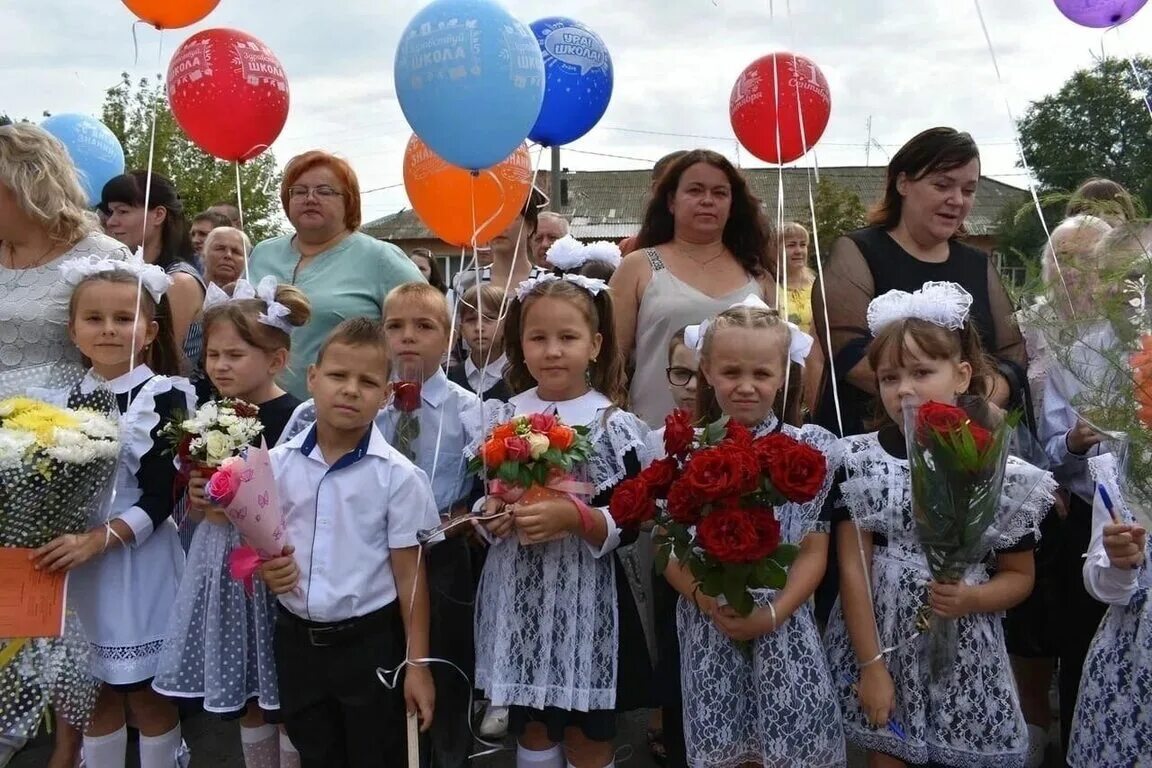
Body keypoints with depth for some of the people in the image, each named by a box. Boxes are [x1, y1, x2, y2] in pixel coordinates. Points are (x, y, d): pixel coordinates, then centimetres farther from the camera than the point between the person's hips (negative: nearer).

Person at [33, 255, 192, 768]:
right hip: (77, 560, 4)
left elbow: (159, 497, -13)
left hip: (138, 558, -4)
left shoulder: (161, 396, -8)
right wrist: (64, 543, -4)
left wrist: (96, 541, -21)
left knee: (146, 692, 7)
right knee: (96, 693, 15)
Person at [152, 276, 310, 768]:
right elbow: (196, 506, 18)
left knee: (286, 695, 5)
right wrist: (197, 500, -3)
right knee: (245, 697, 18)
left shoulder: (293, 418, -14)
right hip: (224, 564, 7)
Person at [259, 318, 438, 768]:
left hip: (369, 642, -3)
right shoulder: (279, 463, -3)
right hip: (296, 639, 4)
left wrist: (417, 664, -8)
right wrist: (267, 570, -14)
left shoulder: (397, 475, -13)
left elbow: (409, 572, -9)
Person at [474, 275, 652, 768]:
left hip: (585, 596, -3)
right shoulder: (503, 417, 2)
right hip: (518, 596, 3)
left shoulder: (614, 425, -9)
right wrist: (495, 514, -11)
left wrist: (573, 517, -25)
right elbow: (480, 498, 10)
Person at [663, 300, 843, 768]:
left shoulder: (809, 448, -1)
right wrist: (705, 598, -15)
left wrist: (773, 613, -15)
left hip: (785, 628, -1)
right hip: (706, 626, 1)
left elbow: (814, 551, -3)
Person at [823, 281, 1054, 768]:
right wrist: (871, 664, -11)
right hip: (878, 640, 0)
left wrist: (971, 599, -15)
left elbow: (1020, 575, 6)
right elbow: (853, 568, -8)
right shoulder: (860, 460, -7)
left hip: (963, 654, 1)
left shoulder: (999, 472, -5)